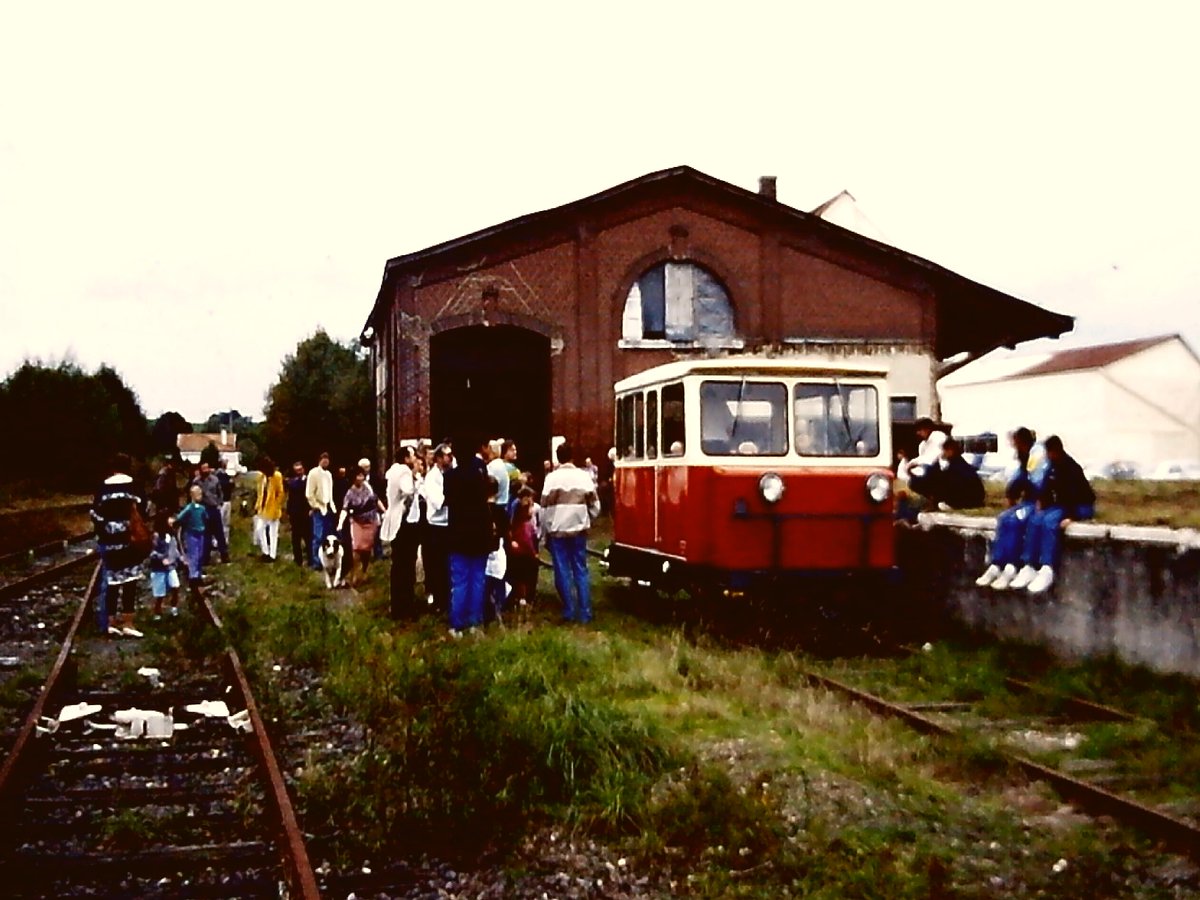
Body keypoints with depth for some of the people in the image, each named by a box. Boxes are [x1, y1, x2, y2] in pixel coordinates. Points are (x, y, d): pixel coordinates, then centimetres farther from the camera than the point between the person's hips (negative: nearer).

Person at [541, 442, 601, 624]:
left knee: (563, 571, 5)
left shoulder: (552, 477, -7)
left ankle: (569, 612, 7)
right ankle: (585, 613, 6)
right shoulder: (584, 476, 2)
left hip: (557, 530, -2)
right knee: (581, 570, 8)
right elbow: (595, 505, 5)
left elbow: (545, 507, -6)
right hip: (579, 529, 2)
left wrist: (545, 530, 5)